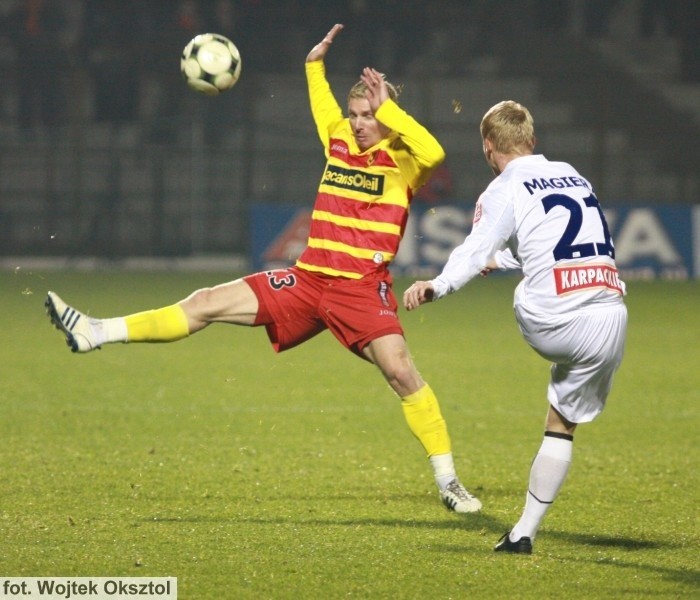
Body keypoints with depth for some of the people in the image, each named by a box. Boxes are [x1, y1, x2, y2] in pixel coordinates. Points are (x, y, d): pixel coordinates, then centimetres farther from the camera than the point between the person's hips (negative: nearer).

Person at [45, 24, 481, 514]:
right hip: (309, 279, 6)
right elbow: (324, 107, 35)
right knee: (207, 304, 3)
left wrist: (388, 108, -26)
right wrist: (316, 64, 25)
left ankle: (448, 481, -10)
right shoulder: (340, 141, 11)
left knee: (401, 372, -20)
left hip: (363, 287, -6)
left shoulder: (402, 159, -6)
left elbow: (433, 152, -31)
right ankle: (97, 334, 6)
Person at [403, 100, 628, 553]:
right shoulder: (573, 177, 20)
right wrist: (502, 259, 49)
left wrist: (436, 287, -30)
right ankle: (525, 532, 13)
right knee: (562, 425, 15)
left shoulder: (505, 190, 2)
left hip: (556, 325, -4)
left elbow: (476, 250, -17)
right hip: (610, 318, 5)